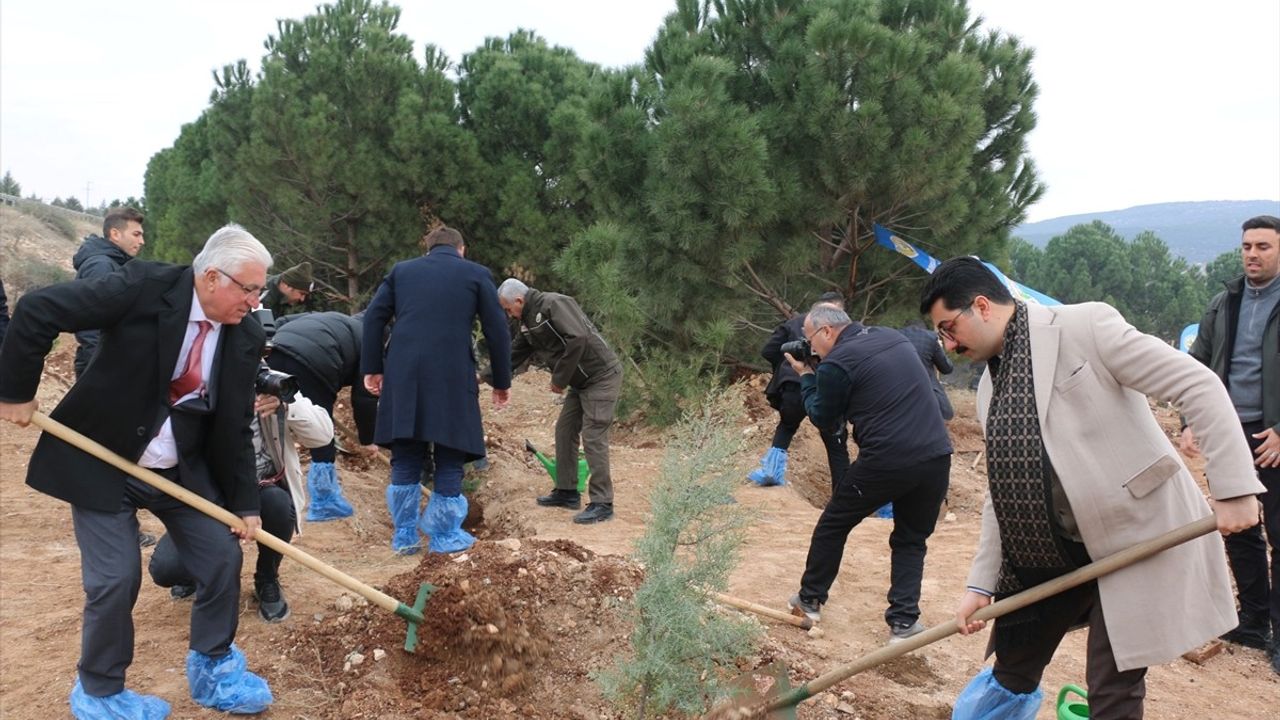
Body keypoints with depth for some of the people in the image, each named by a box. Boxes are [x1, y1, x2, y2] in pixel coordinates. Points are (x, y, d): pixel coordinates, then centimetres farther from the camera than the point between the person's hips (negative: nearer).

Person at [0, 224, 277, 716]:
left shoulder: (246, 338, -7)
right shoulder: (144, 287, -23)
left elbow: (236, 427, 0)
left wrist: (245, 503, 0)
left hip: (183, 471, 5)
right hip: (103, 462, -5)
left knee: (222, 558, 3)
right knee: (115, 578, -5)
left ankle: (213, 670, 24)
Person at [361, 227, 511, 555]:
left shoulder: (401, 270, 17)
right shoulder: (477, 274, 10)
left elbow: (373, 317, 9)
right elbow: (497, 332, 7)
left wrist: (372, 368, 13)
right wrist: (502, 382, 13)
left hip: (402, 376, 3)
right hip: (452, 376, -3)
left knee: (406, 457, 12)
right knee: (449, 457, 8)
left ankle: (405, 535, 18)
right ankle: (445, 535, 13)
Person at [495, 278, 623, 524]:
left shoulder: (553, 304, -18)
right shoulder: (529, 322, 12)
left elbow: (577, 338, -29)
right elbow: (513, 355, 18)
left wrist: (559, 378, -20)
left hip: (602, 377, -10)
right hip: (580, 382, 10)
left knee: (593, 437, -10)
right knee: (565, 431, 12)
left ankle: (602, 504, -5)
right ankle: (567, 492, 23)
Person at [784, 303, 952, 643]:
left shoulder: (836, 364, -6)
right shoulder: (893, 337, 14)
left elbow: (823, 418, 8)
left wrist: (805, 376, 19)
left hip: (887, 462, -5)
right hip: (937, 456, 6)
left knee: (832, 525, 16)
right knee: (911, 540, 19)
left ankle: (810, 600, 27)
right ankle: (904, 621, 10)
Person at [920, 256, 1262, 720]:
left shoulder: (1084, 325, -12)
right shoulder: (990, 389, 10)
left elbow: (1198, 385, -15)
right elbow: (1003, 491, 13)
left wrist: (1233, 487, -21)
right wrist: (981, 583, 9)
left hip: (1137, 534, -7)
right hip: (1052, 551, 7)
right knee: (1011, 670, 16)